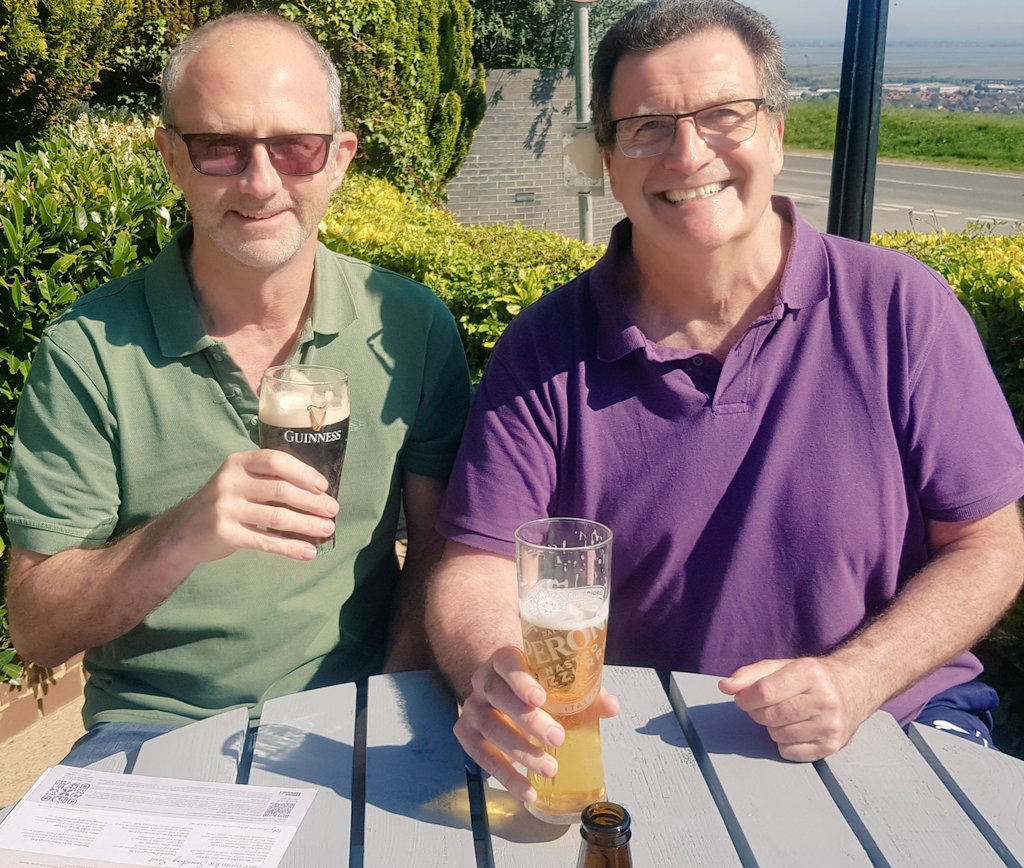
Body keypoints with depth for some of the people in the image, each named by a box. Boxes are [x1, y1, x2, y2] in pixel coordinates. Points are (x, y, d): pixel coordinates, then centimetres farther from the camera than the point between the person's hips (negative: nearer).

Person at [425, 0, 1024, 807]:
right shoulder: (546, 349, -5)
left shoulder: (900, 307, -5)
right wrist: (491, 674, -31)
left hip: (887, 735, 1)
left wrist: (854, 679, -17)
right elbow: (478, 567, -8)